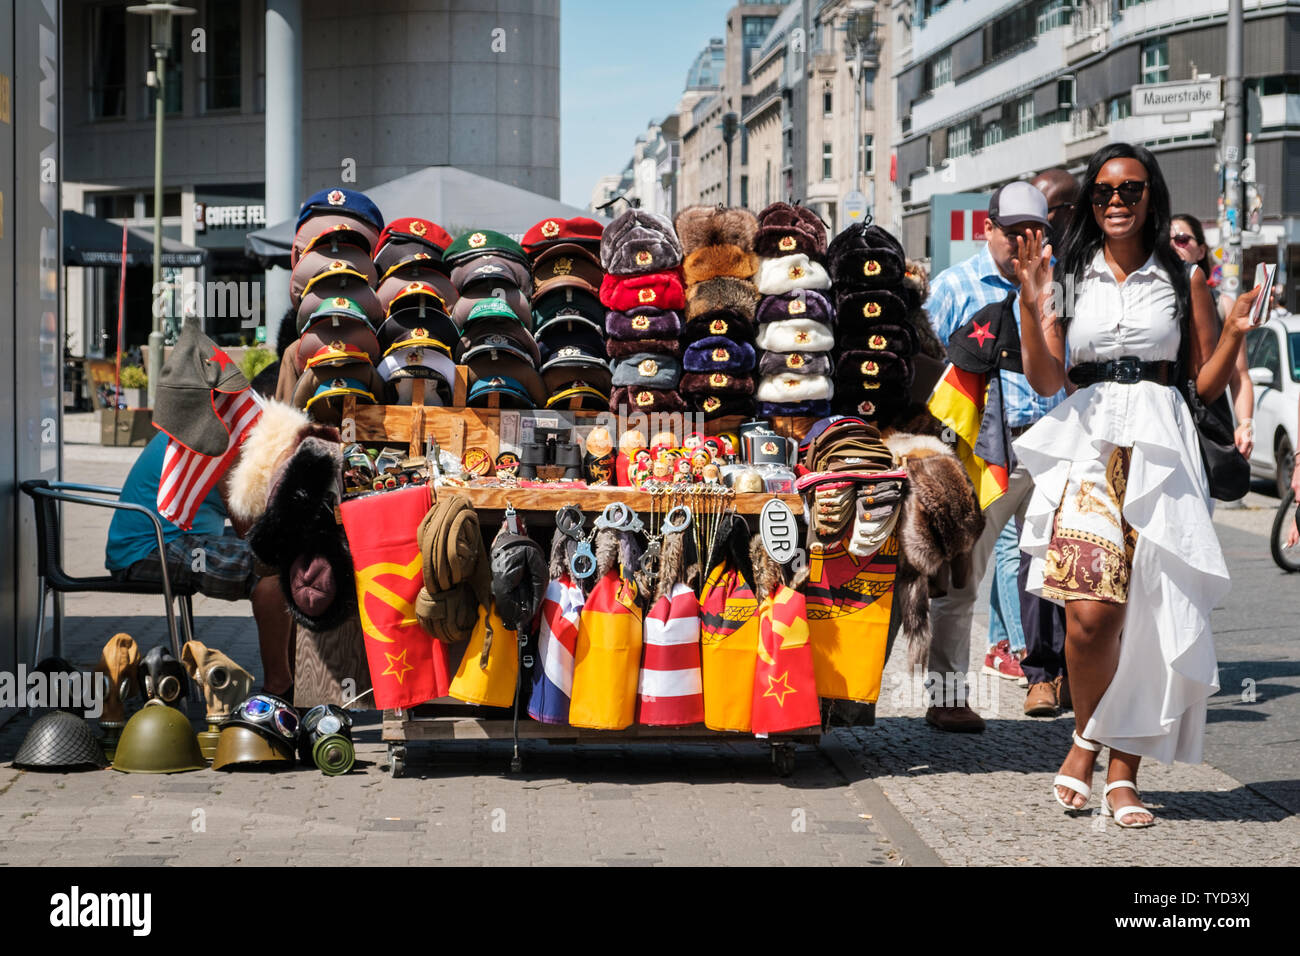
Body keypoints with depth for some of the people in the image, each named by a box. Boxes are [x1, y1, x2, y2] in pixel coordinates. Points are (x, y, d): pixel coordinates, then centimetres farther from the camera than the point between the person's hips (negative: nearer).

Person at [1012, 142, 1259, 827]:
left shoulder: (1182, 280, 12)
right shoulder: (1070, 277, 11)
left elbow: (1208, 385, 12)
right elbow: (1045, 381, 4)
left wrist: (1235, 333, -5)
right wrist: (1033, 308, -9)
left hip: (1160, 454, 1)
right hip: (1087, 445, -1)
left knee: (1148, 614, -3)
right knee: (1090, 612, -17)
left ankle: (1121, 770, 6)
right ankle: (1086, 738, 8)